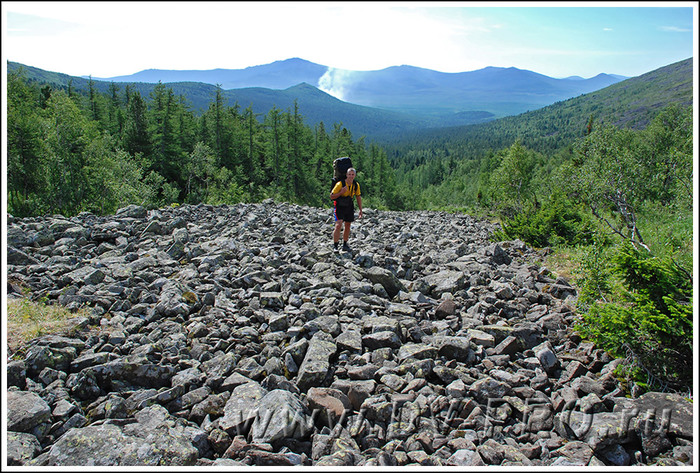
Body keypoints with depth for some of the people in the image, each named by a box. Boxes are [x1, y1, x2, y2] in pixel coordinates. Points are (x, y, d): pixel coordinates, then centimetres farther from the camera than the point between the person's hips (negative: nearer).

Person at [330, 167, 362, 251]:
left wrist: (360, 210, 4)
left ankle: (345, 245, 27)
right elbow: (332, 196, -15)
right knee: (338, 225, -19)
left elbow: (358, 197, 7)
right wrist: (341, 192, -30)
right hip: (339, 207, -5)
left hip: (349, 207, 5)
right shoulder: (340, 184, -21)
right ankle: (335, 246, -11)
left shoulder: (356, 185, -5)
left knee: (347, 226, 12)